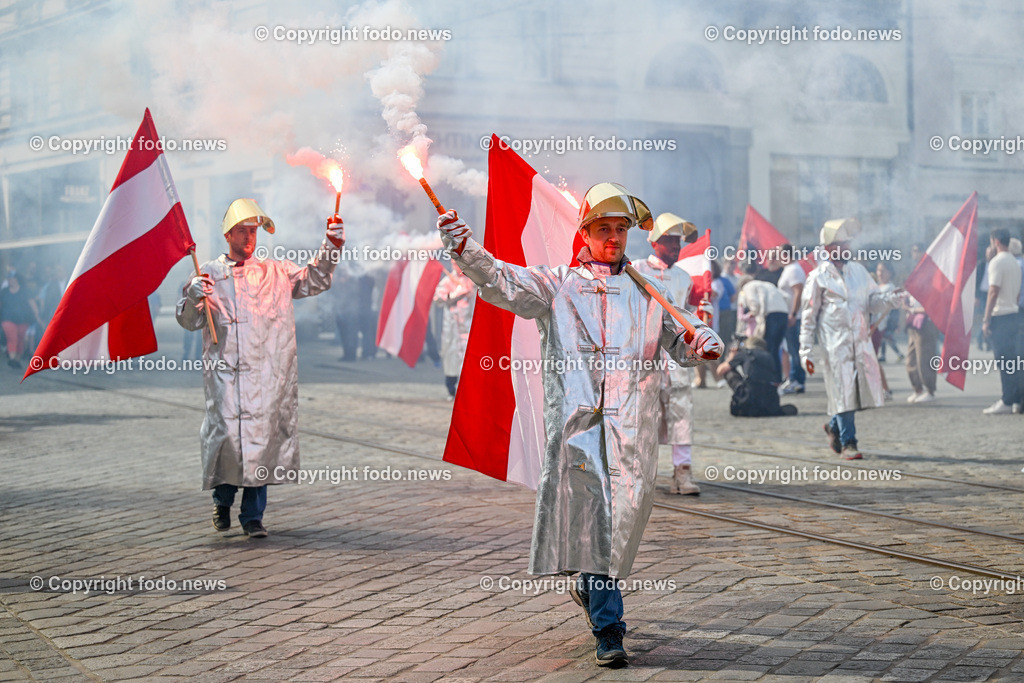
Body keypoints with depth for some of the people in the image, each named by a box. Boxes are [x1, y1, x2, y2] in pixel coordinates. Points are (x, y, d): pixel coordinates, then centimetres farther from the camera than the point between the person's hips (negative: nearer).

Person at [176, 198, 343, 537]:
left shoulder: (276, 273, 15)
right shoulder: (209, 274, 7)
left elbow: (314, 280, 17)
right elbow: (188, 321, 2)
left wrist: (330, 247, 2)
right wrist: (194, 296, -20)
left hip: (266, 372, 2)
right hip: (225, 370, -2)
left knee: (261, 438, 0)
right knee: (226, 434, -9)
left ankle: (253, 516, 10)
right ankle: (222, 499, 17)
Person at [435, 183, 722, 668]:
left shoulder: (646, 292, 21)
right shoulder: (557, 285, 14)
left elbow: (681, 340, 20)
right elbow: (500, 282, 2)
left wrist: (703, 343, -4)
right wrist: (463, 247, -15)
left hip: (631, 418, 2)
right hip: (575, 414, -2)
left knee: (627, 509, -2)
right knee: (591, 512, -10)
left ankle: (590, 587, 26)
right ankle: (608, 627, -8)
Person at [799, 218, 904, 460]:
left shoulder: (859, 271, 12)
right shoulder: (818, 276, -2)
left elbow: (872, 301, 15)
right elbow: (808, 316, -1)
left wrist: (891, 298, -8)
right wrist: (805, 351, -5)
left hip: (860, 341, 5)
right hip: (835, 344, -5)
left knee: (863, 389, 5)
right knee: (843, 390, -5)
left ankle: (835, 427, 28)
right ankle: (847, 442, 6)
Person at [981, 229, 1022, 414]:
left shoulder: (997, 262, -12)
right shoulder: (1015, 263, 15)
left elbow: (994, 291, -17)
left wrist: (986, 319, -16)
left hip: (1000, 316, -9)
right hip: (1014, 314, 9)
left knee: (1004, 362, -7)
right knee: (1013, 361, 11)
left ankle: (1006, 402, -8)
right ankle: (1016, 400, 12)